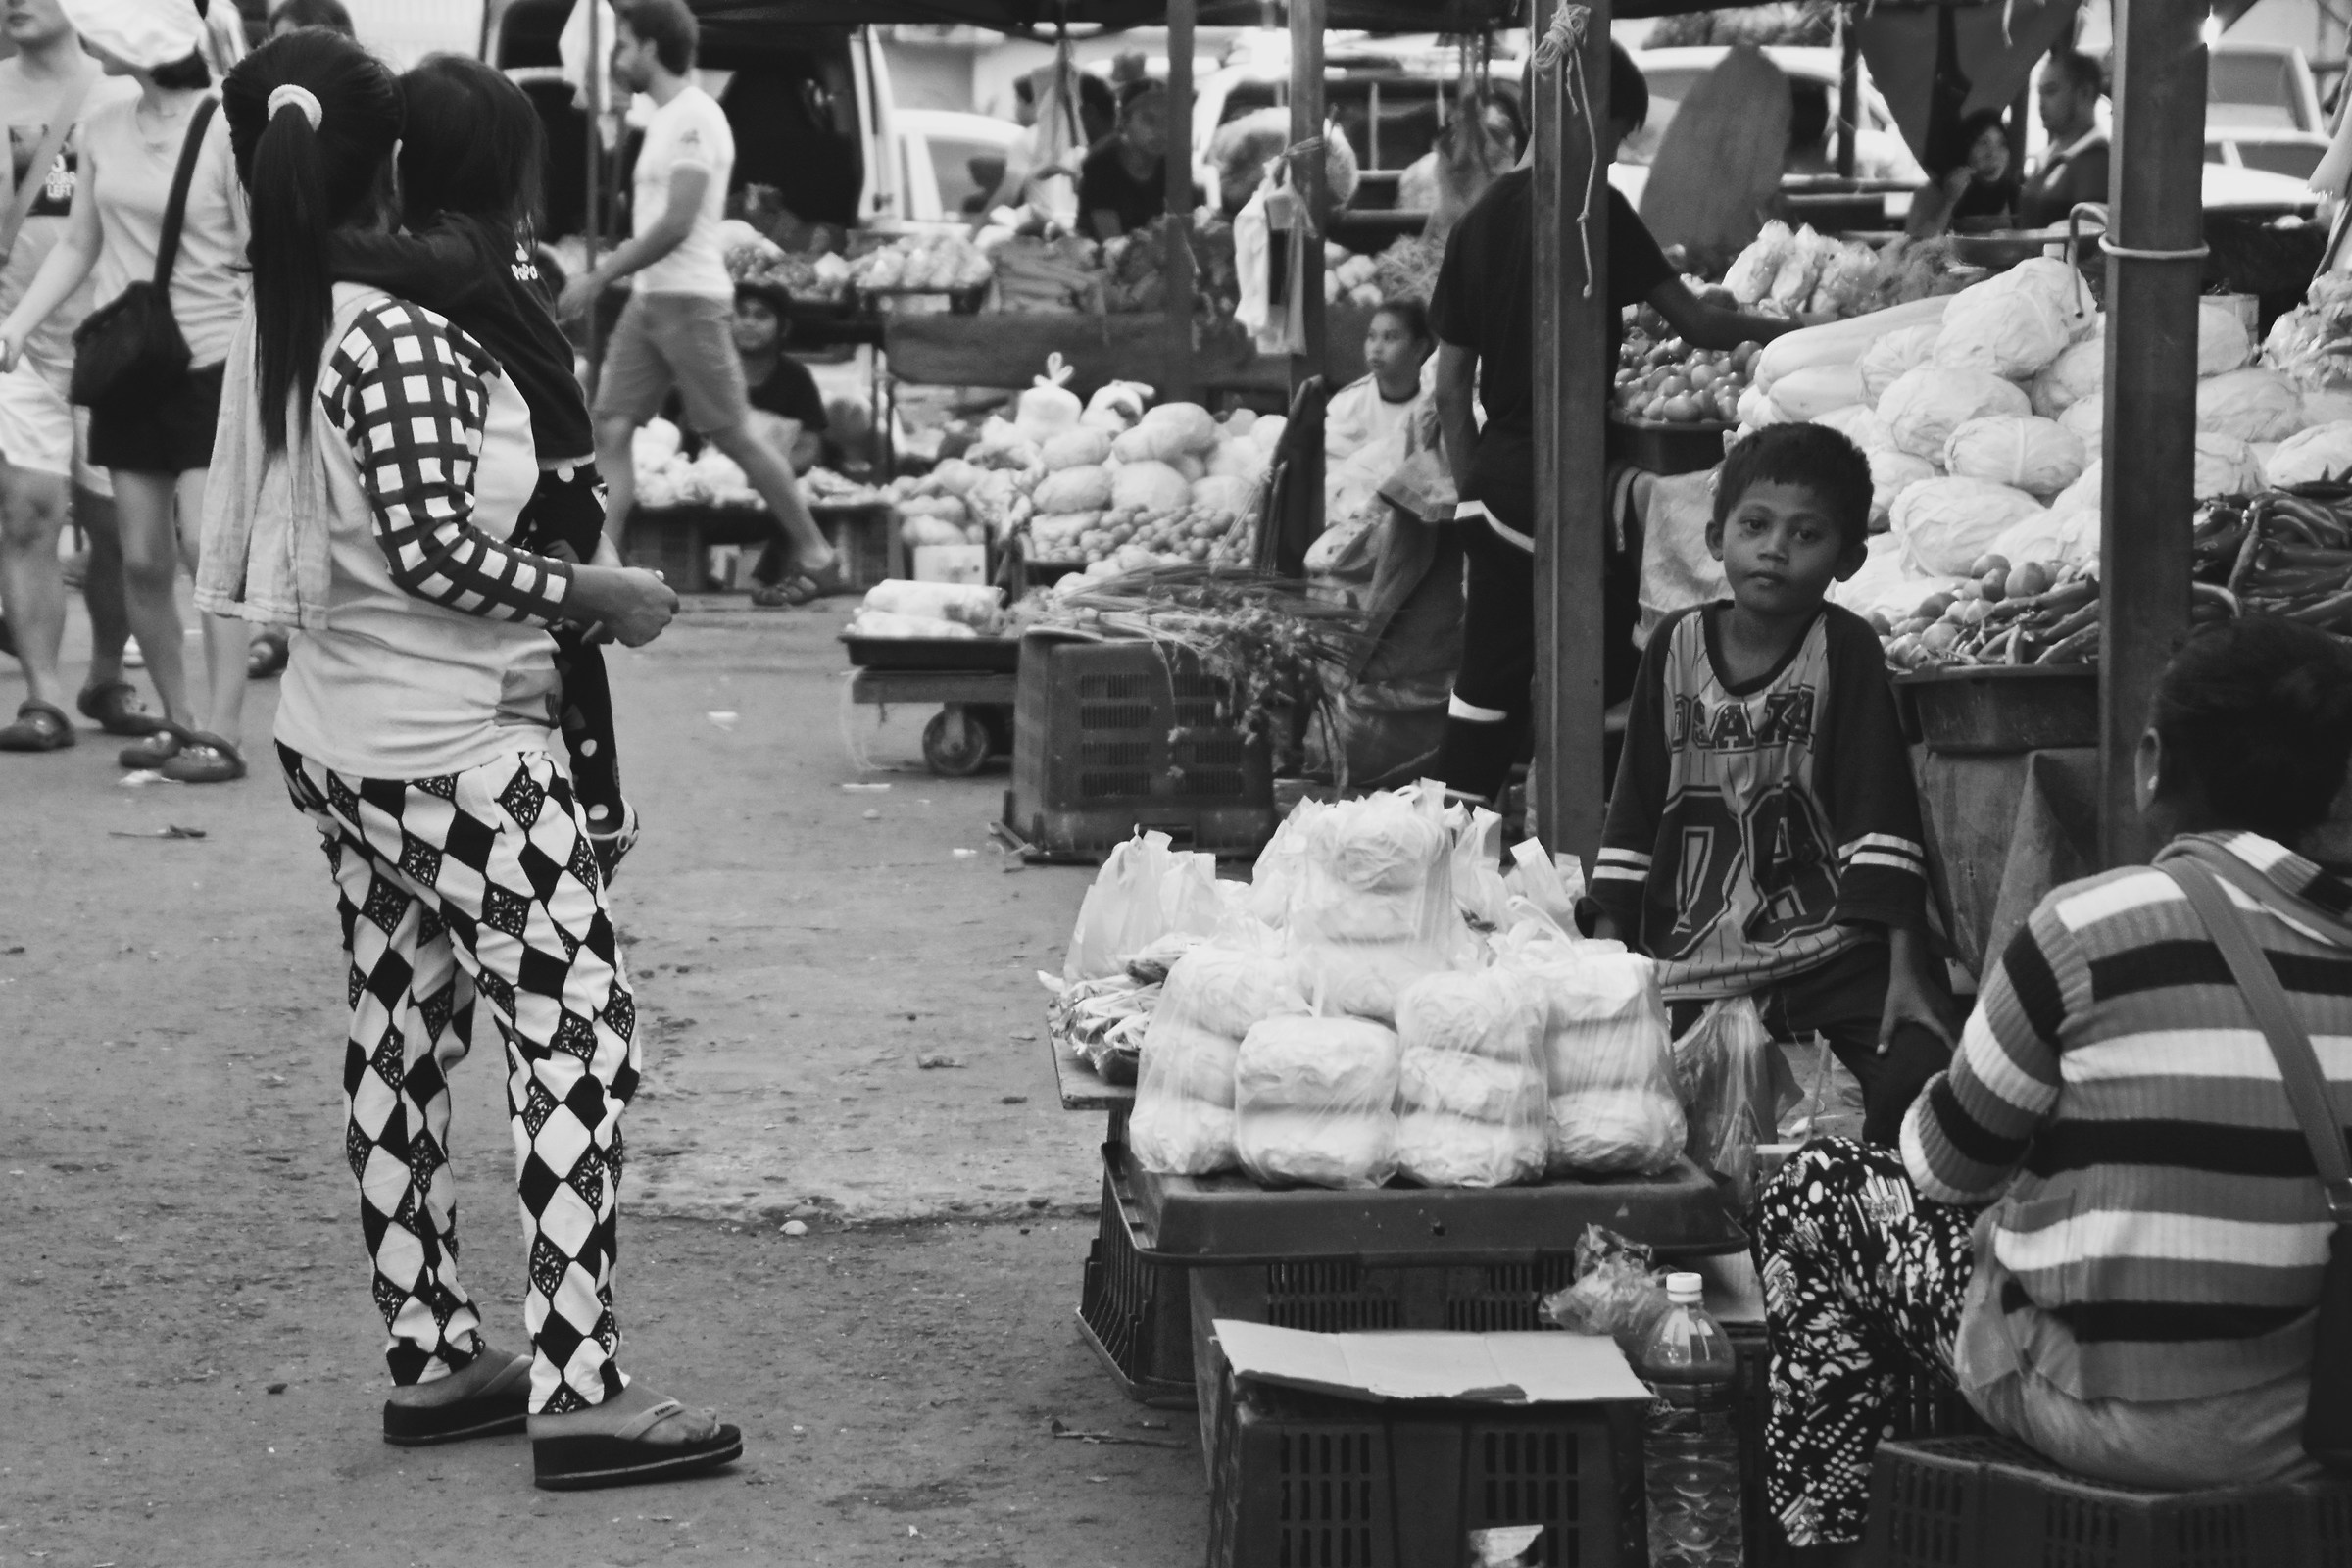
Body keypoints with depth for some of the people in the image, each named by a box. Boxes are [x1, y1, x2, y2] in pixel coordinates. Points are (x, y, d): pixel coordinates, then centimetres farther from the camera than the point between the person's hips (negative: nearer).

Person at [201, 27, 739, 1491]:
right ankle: (579, 1393, -5)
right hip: (454, 751, -9)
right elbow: (434, 551, -24)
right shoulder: (402, 339, -20)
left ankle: (432, 1356, 23)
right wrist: (601, 591, -13)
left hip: (341, 739, 9)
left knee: (402, 1036, 15)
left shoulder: (277, 328, 4)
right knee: (582, 1038, -4)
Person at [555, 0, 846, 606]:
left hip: (690, 300, -9)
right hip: (648, 300, 9)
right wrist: (613, 263, 14)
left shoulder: (694, 118, -14)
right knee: (611, 430, -1)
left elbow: (676, 225, -21)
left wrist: (599, 277, -19)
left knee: (732, 436, -2)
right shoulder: (666, 118, 15)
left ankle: (817, 559, 9)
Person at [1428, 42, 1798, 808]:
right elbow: (1694, 321, -9)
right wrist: (1786, 331, 4)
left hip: (1495, 482, 6)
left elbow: (1451, 383, 11)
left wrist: (1471, 490, 16)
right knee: (1598, 683, 2)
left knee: (1487, 689, 10)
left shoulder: (1481, 218, 10)